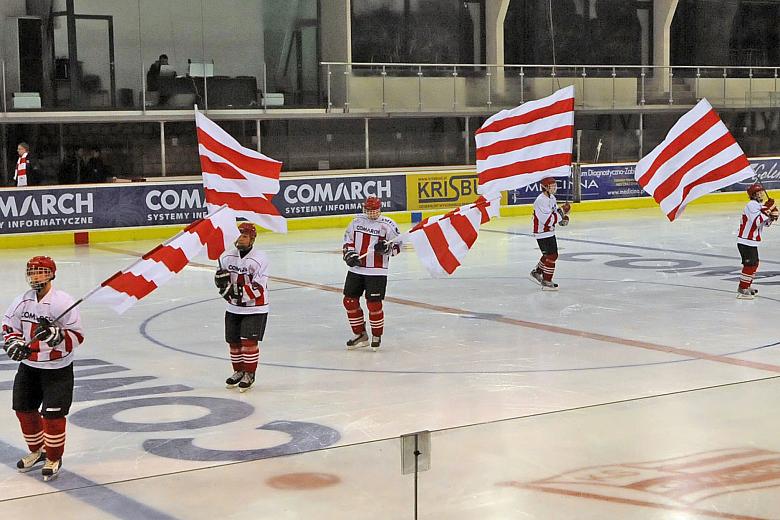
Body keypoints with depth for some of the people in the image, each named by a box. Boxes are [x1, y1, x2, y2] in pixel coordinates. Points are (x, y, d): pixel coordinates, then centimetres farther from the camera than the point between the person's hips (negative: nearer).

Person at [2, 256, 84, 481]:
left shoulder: (63, 302, -19)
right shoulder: (22, 301, -1)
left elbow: (76, 337, -18)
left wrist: (54, 334, -34)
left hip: (58, 370, -6)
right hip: (29, 366, 6)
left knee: (52, 415, -7)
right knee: (24, 410, 13)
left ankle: (54, 458, 14)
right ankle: (37, 451, 35)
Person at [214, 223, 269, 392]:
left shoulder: (260, 259, -18)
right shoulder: (227, 256, -1)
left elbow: (258, 288, -22)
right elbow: (220, 278, 11)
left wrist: (239, 291, -31)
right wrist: (221, 280, -13)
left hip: (255, 308, -5)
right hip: (233, 308, 5)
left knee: (249, 341, -8)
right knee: (234, 341, 10)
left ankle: (249, 374, 7)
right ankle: (238, 371, 28)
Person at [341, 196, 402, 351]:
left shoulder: (388, 225, -5)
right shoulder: (356, 222, 7)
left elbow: (397, 246, -3)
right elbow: (348, 240, 16)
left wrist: (386, 247, -23)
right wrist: (349, 254, -1)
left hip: (377, 272, -5)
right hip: (356, 269, 5)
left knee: (374, 304, -8)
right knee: (350, 301, 4)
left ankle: (377, 336, 14)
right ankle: (360, 335, 19)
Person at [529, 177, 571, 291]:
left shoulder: (552, 197, 7)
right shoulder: (541, 200, -24)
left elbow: (555, 211, 22)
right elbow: (547, 220, -29)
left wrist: (563, 217, 3)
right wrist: (561, 213, -28)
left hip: (550, 232, 10)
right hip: (542, 233, -10)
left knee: (551, 255, 18)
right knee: (551, 256, -8)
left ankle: (537, 272, 34)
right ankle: (547, 282, 1)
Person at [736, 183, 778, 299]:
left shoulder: (759, 205, 14)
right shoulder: (752, 205, -17)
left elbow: (765, 223, 17)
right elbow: (756, 222, -30)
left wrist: (771, 217, -2)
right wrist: (767, 210, -27)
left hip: (752, 241, 11)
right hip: (745, 241, -11)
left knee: (754, 263, 19)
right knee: (749, 265, -12)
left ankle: (746, 286, 31)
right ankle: (742, 291, -10)